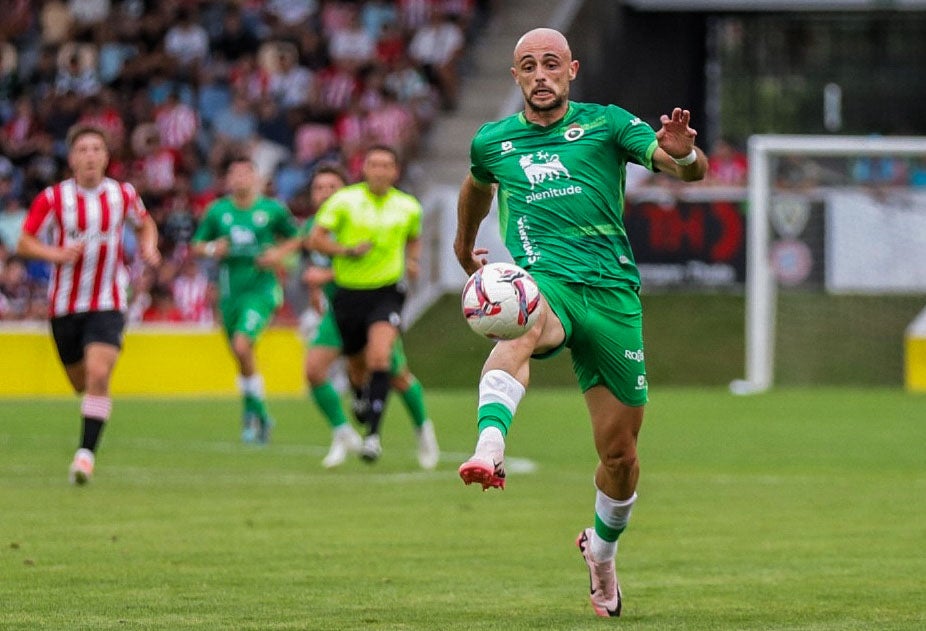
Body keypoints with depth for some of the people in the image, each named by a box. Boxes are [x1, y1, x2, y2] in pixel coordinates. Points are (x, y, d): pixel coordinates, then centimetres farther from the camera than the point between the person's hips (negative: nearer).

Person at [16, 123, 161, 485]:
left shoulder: (123, 194, 0)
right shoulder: (53, 198, -7)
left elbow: (145, 224, 20)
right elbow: (25, 243, -5)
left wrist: (148, 247, -2)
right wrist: (57, 253, -23)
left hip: (108, 303, -1)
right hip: (65, 304, 1)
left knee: (98, 374, -21)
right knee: (81, 383, 12)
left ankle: (86, 452, -19)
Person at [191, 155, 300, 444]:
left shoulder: (273, 210, 0)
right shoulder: (217, 211, 5)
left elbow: (295, 238, 13)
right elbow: (196, 246, 12)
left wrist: (280, 253, -6)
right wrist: (211, 249, -10)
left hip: (261, 290, -4)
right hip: (229, 292, 4)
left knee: (242, 346, -23)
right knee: (241, 356, 9)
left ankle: (253, 411, -7)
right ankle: (259, 418, 27)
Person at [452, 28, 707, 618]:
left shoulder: (606, 124, 5)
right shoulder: (492, 142, 12)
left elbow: (691, 170, -6)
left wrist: (682, 153, -30)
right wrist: (464, 243, 49)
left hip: (612, 292, 1)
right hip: (543, 282, -1)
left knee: (620, 452, 5)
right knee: (522, 328, -40)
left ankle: (602, 547, 35)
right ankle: (489, 449, -65)